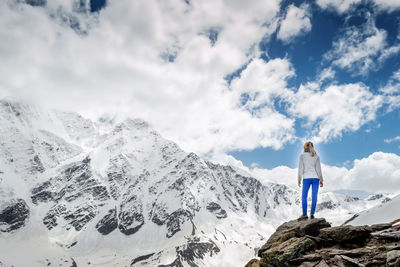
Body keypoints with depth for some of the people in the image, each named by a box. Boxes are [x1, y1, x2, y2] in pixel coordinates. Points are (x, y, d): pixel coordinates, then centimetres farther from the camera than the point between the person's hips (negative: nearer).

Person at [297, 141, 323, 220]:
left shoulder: (302, 156, 0)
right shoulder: (316, 156, 6)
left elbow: (300, 168, -2)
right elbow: (318, 169, 4)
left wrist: (299, 179, 2)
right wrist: (321, 180, 9)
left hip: (306, 178, -2)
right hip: (315, 178, 2)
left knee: (304, 196, 1)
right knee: (314, 196, 2)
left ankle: (304, 214, -6)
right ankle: (312, 214, -2)